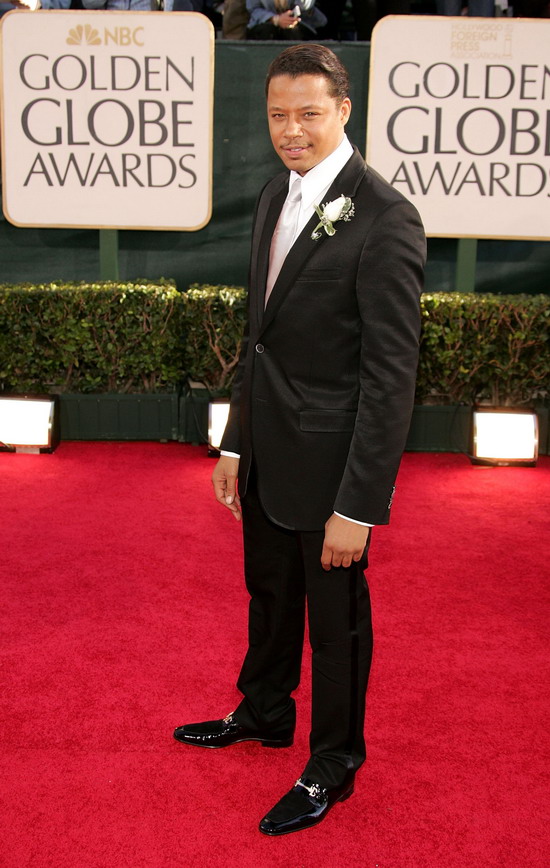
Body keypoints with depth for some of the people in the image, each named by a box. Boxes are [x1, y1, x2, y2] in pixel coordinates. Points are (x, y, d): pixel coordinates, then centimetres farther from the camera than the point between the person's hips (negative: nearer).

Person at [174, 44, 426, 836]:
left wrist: (359, 506, -21)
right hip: (266, 451, 8)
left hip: (328, 459, -7)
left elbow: (391, 375, -21)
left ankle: (333, 765, 34)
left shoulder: (384, 219, -20)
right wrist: (236, 442, 13)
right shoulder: (276, 198, 6)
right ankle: (264, 712, 49)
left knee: (336, 617, 12)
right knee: (269, 594, 25)